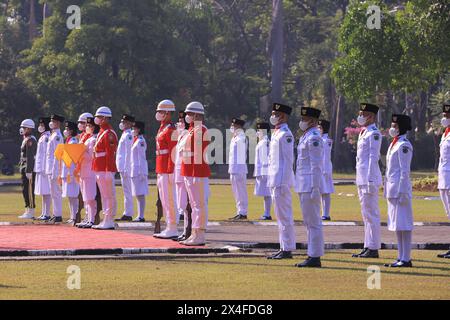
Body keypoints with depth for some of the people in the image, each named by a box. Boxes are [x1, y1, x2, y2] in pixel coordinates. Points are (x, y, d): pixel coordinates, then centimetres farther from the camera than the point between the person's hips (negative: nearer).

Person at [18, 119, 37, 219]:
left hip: (29, 169, -10)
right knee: (25, 190, 12)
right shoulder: (26, 139, 17)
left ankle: (31, 212, -7)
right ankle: (28, 211, 16)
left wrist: (28, 171, -22)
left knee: (29, 190, -8)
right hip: (24, 169, 10)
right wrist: (21, 168, 21)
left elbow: (30, 157, -20)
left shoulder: (30, 140, -14)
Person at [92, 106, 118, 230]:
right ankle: (106, 221, 17)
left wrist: (108, 171, -22)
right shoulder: (101, 133, 16)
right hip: (100, 169, 10)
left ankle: (109, 222, -3)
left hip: (106, 170, -10)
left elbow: (110, 154, -19)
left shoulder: (109, 134, -15)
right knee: (104, 196, 12)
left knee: (109, 196, -5)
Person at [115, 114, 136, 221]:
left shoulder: (128, 135, -13)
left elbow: (128, 153, -18)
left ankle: (128, 214, -8)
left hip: (125, 167, -10)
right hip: (122, 167, 10)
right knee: (126, 191, 11)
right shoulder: (125, 135, 17)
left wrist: (125, 169, -20)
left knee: (127, 190, -8)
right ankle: (127, 213, 14)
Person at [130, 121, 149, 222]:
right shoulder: (136, 140, 16)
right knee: (138, 195, 11)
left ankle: (141, 216, -8)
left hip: (139, 170, -10)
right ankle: (140, 216, 14)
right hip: (134, 170, 10)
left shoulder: (140, 141, -13)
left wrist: (141, 173, -19)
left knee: (140, 194, -8)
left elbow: (142, 157, -17)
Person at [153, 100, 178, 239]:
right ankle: (170, 228, 16)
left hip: (168, 170, -10)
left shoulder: (171, 130, -13)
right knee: (164, 199, 12)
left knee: (169, 199, -7)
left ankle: (172, 230, -5)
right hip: (161, 170, 10)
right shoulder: (162, 129, 17)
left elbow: (173, 152, -17)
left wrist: (170, 172, -20)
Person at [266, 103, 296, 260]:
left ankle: (287, 250, -5)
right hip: (274, 181, 10)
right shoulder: (276, 134, 18)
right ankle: (284, 248, 16)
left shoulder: (286, 135, -12)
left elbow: (288, 160, -16)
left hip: (282, 181, -10)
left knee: (284, 216, -7)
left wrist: (283, 184, -19)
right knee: (280, 216, 12)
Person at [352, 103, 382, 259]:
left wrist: (370, 181, -21)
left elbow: (373, 157, -17)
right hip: (362, 179, 10)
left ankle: (373, 249, -6)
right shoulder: (364, 133, 18)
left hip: (369, 179, -10)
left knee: (371, 214, -8)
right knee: (366, 215, 12)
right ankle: (368, 247, 16)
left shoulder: (374, 133, -12)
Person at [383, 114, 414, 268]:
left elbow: (405, 171, -16)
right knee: (397, 225, 11)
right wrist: (388, 189, 19)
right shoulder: (394, 144, 16)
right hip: (392, 190, 10)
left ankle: (406, 259, -4)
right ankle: (401, 257, 16)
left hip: (400, 190, -10)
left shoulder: (404, 146, -13)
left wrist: (402, 193, -19)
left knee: (403, 224, -6)